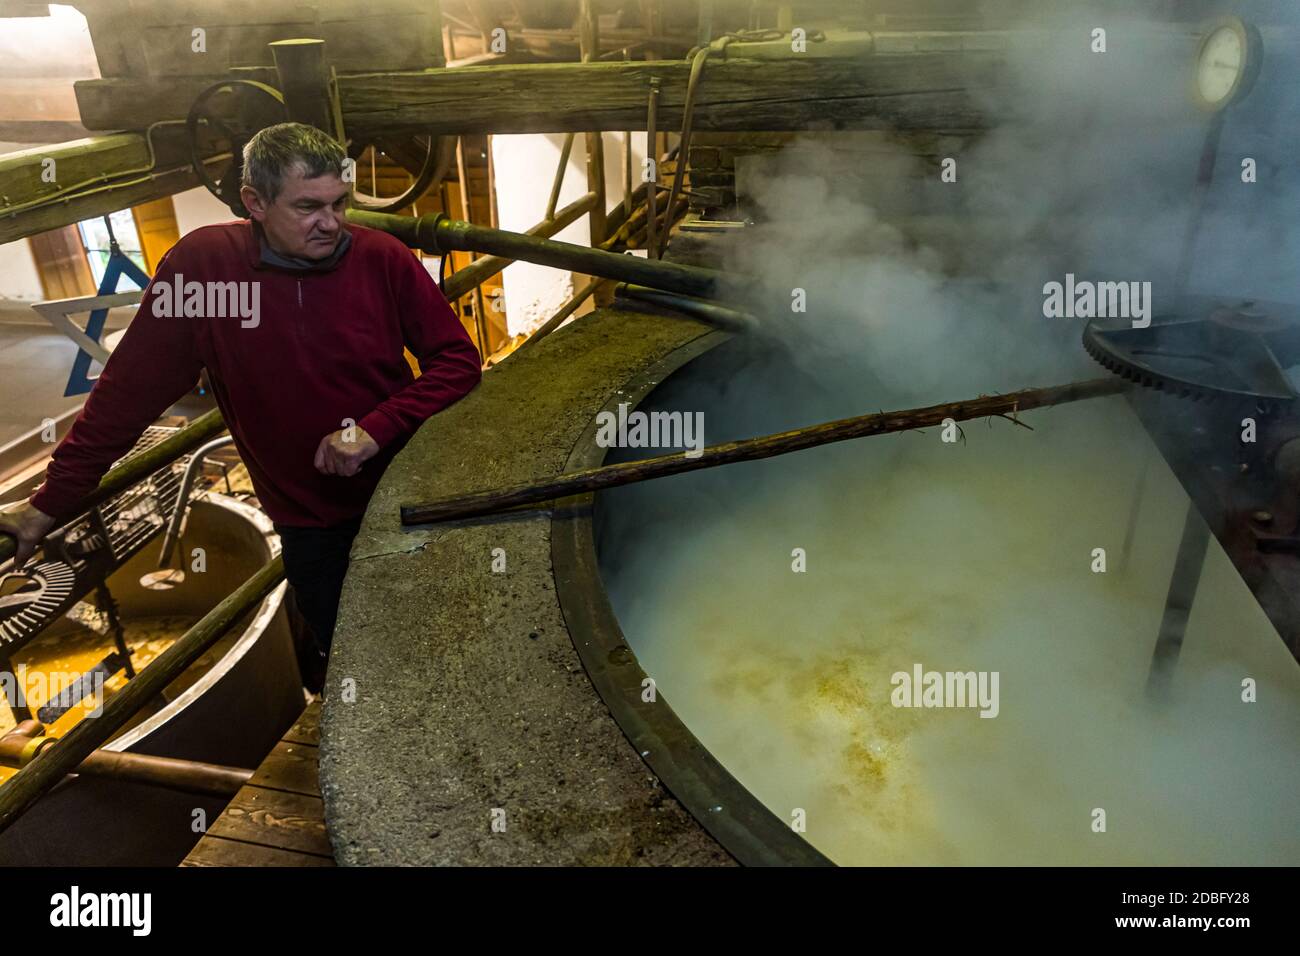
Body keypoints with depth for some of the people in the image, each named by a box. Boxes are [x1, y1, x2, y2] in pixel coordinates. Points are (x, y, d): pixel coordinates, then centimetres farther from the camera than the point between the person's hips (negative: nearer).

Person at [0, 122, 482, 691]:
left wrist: (376, 430, -21)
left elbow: (458, 359, -8)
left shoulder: (382, 258, -13)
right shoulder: (202, 261, -12)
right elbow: (131, 388, -5)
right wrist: (51, 504, -1)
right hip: (313, 526, 0)